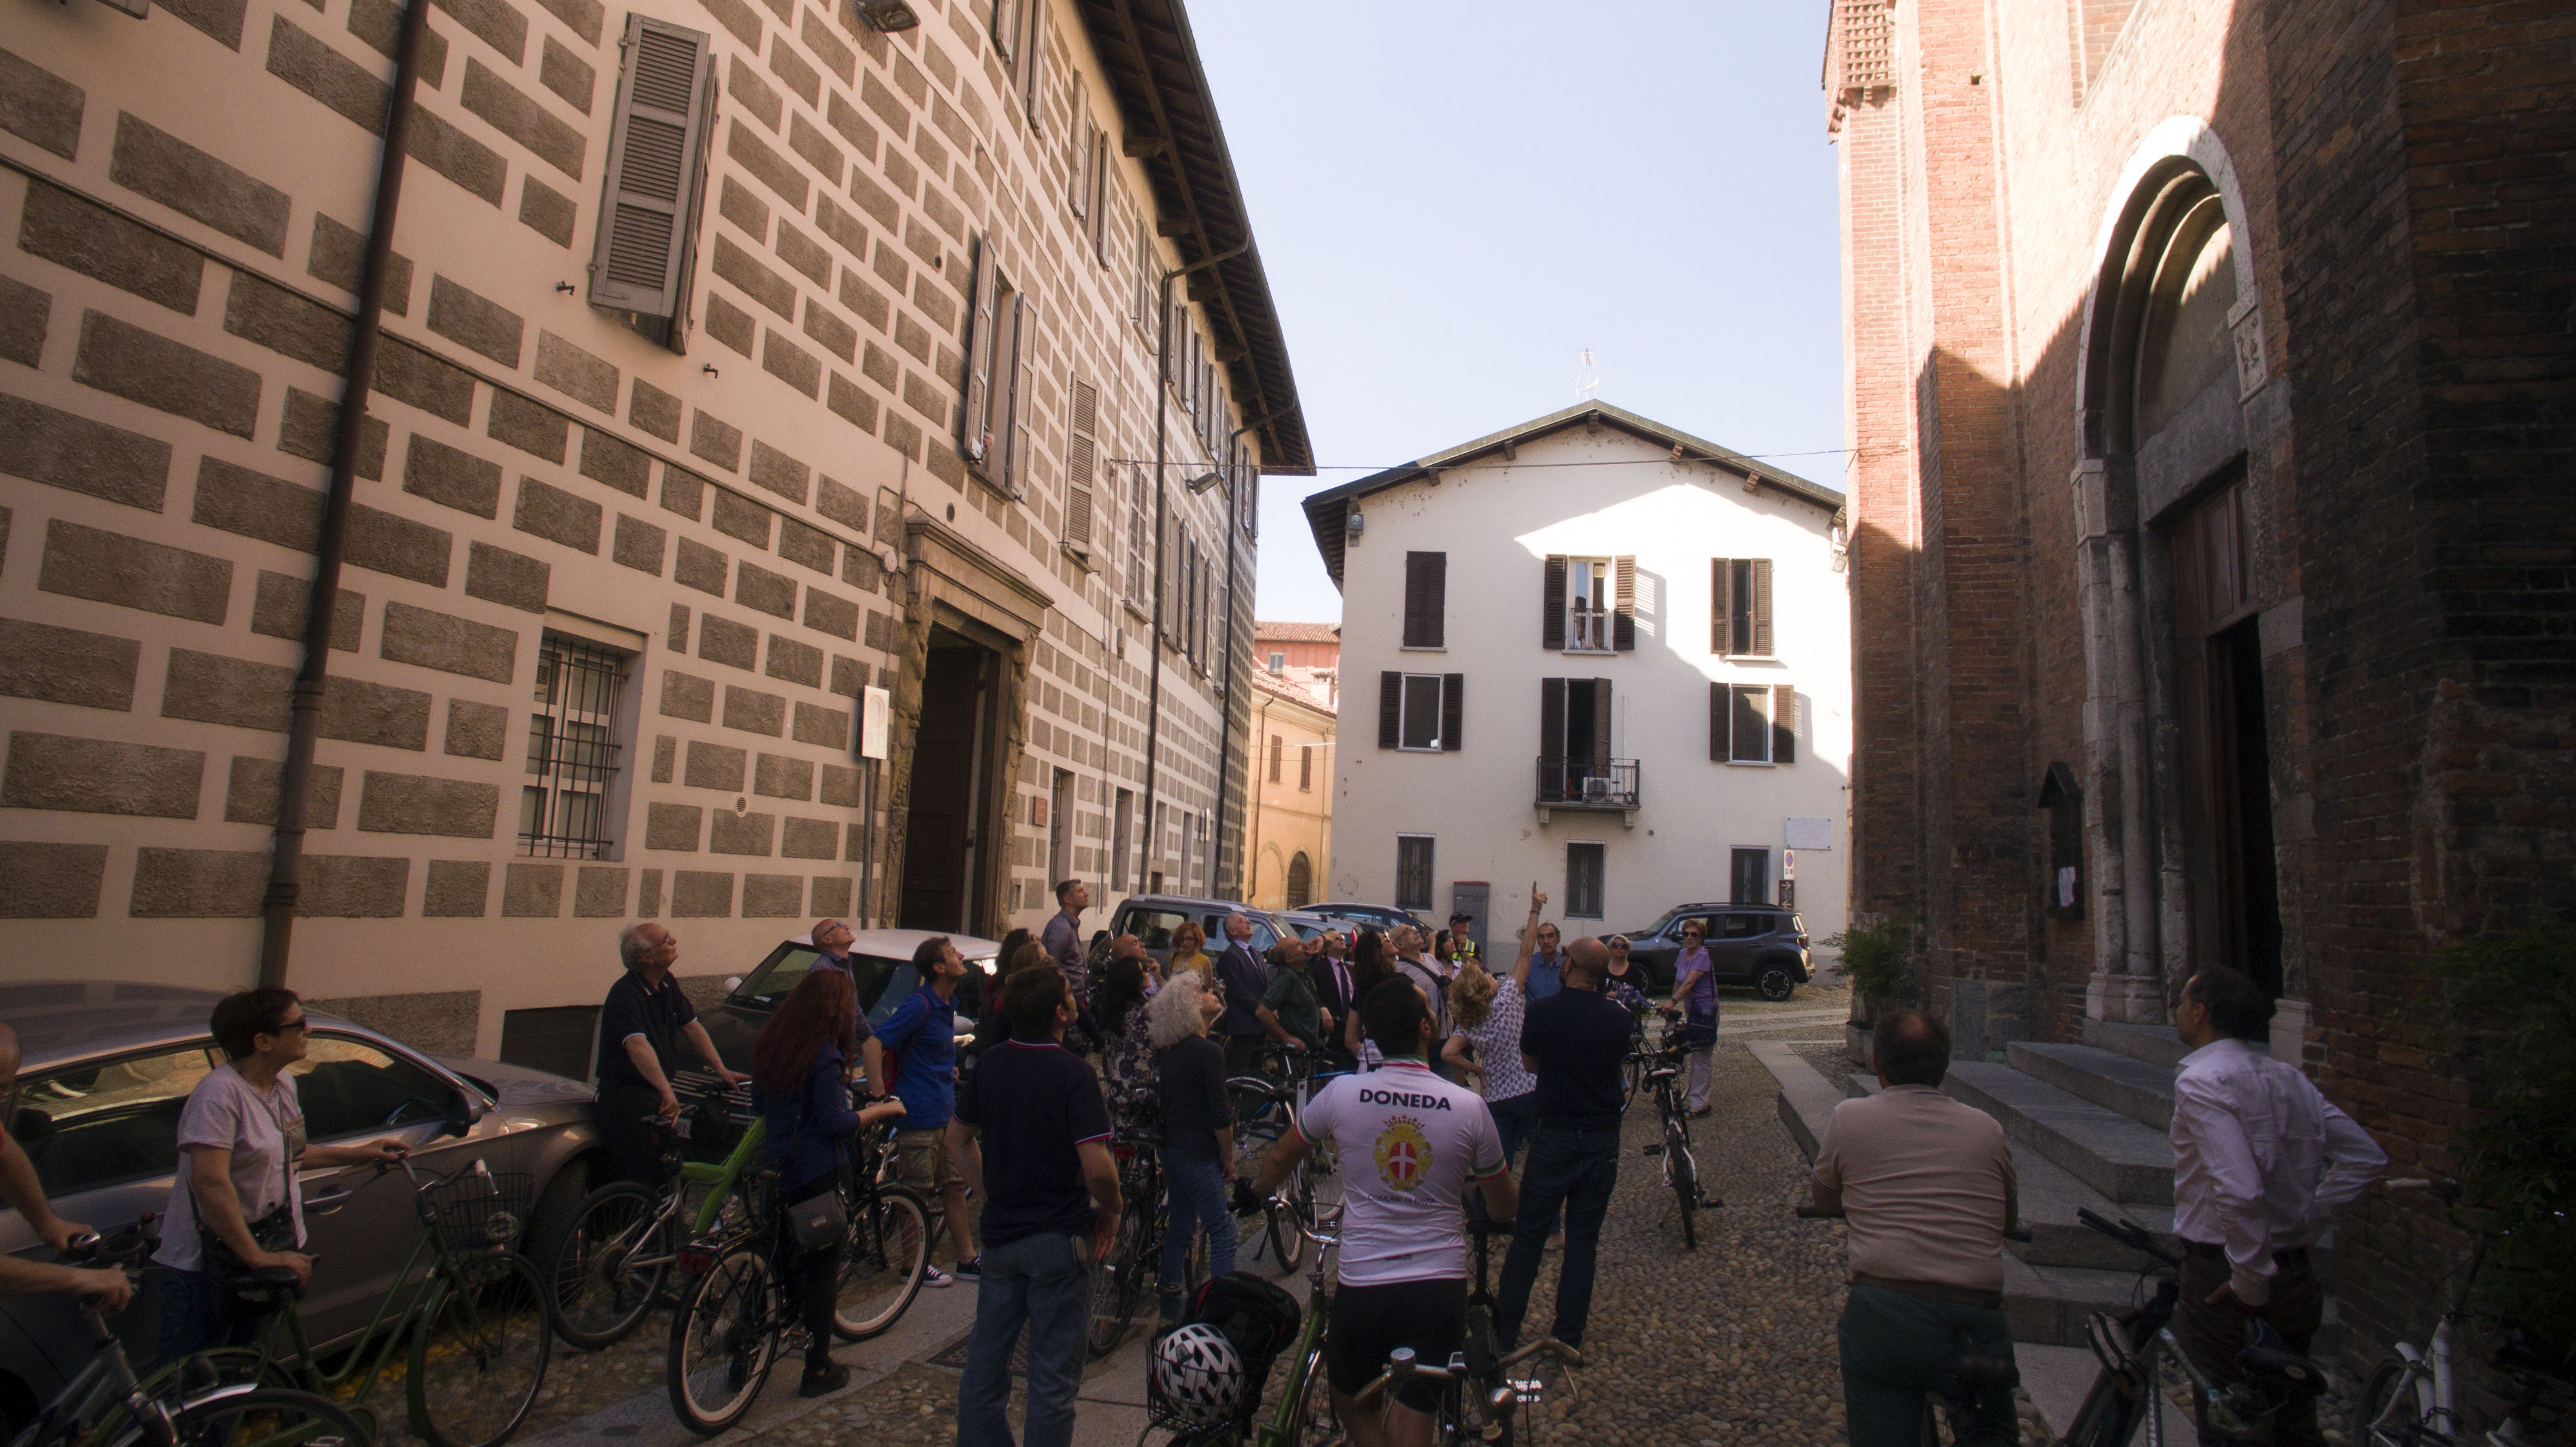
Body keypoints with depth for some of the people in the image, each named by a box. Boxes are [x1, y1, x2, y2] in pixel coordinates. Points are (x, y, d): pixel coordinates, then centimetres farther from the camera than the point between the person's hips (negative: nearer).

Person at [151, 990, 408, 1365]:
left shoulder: (283, 1083, 4)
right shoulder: (219, 1093, -25)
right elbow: (209, 1181, -31)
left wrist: (358, 1154, 15)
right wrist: (258, 1258, -29)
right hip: (200, 1270, -8)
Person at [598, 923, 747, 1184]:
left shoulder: (667, 984, 4)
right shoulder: (625, 994, -24)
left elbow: (691, 1026, 13)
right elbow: (637, 1045, -37)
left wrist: (721, 1070, 10)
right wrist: (667, 1093, -46)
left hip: (657, 1095, 8)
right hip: (627, 1098, -8)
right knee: (637, 1183, -4)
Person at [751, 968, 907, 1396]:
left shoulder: (768, 1044, 4)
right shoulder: (824, 1055, -20)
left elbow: (758, 1104, 15)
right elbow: (835, 1124, -20)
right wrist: (882, 1110, -7)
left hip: (774, 1168, 7)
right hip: (815, 1175, -7)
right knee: (822, 1269, 5)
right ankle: (818, 1369, 12)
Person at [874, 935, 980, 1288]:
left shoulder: (947, 1005, 10)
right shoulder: (918, 1006, -18)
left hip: (946, 1113, 9)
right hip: (918, 1115, -8)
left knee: (955, 1186, 13)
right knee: (917, 1193, 3)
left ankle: (967, 1259, 21)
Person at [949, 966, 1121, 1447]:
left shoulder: (991, 1064, 1)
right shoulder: (1073, 1074, -19)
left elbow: (958, 1137, 13)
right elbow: (1097, 1166, -24)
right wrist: (1111, 1211, -6)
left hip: (999, 1232, 6)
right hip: (1059, 1237, -6)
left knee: (986, 1361, 17)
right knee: (1053, 1375, 6)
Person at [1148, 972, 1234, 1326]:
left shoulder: (1170, 1050, 8)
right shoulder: (1209, 1051, -17)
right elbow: (1220, 1114, -18)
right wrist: (1229, 1157, -4)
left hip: (1172, 1148, 9)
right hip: (1199, 1154, -9)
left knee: (1180, 1225, 16)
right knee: (1223, 1230, -2)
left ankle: (1170, 1311, 23)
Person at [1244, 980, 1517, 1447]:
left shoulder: (1341, 1094, -8)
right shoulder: (1470, 1107, -8)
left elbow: (1278, 1159, 12)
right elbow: (1504, 1210, 6)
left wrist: (1252, 1193, 33)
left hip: (1361, 1285, 0)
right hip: (1440, 1286, 0)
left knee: (1352, 1404, 24)